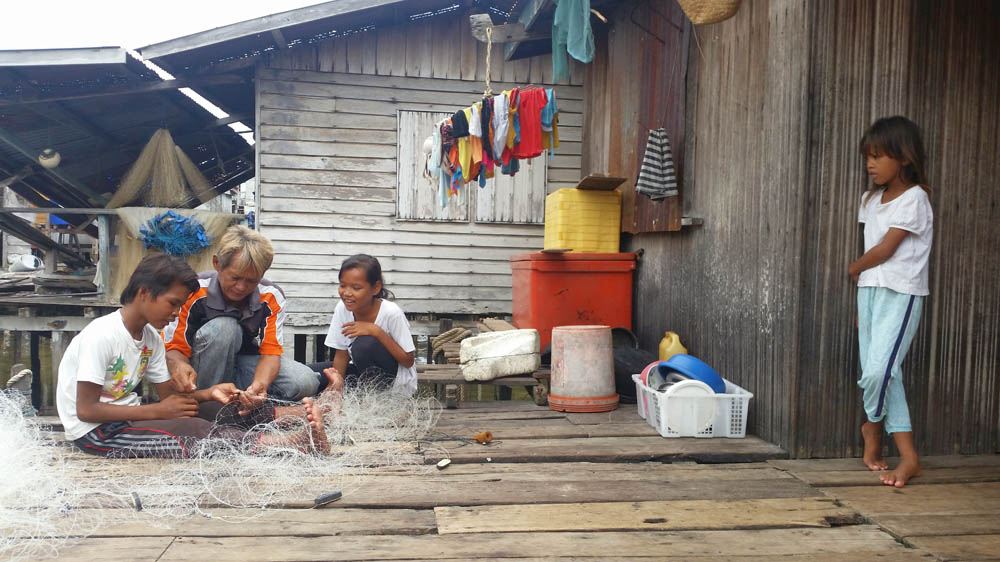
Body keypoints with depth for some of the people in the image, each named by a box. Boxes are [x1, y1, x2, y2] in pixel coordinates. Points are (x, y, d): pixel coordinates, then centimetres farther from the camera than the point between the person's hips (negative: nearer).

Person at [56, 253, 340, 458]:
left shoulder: (151, 336, 5)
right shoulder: (101, 336, -21)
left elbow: (169, 394, 4)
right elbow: (86, 409, -22)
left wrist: (208, 393, -15)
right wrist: (158, 411, -21)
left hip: (129, 415, 9)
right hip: (93, 431, -9)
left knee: (220, 410, -9)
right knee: (193, 430, -28)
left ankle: (306, 412, -17)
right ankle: (300, 442, -40)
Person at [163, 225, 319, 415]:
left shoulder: (271, 297, -13)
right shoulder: (194, 293, -20)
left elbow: (271, 351, -17)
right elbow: (173, 348, -16)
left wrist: (259, 384, -39)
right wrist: (179, 366, -43)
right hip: (202, 370, -2)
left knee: (305, 382, -23)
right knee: (224, 327, -34)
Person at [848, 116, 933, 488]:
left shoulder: (913, 198, -9)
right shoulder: (872, 199, 14)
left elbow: (884, 250, -13)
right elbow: (871, 246, 12)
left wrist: (855, 268, 5)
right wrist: (862, 303, 9)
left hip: (900, 294, -7)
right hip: (869, 290, 7)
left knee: (878, 370, -17)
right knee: (880, 372, 7)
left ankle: (872, 426, 9)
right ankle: (908, 457, 18)